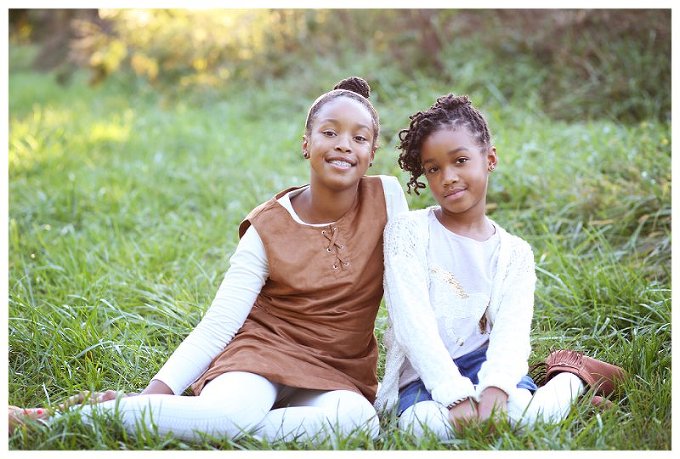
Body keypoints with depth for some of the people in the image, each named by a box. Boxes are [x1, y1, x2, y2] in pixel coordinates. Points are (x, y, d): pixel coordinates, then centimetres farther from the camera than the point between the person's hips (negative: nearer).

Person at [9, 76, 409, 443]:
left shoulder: (387, 197, -5)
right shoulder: (268, 227, -8)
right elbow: (217, 325, -12)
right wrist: (152, 394, -24)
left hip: (339, 372, 3)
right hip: (264, 348, -2)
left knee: (357, 420, -35)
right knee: (232, 413, -38)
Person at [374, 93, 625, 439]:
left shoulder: (514, 253, 7)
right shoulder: (408, 232, 0)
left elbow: (511, 332, -8)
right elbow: (414, 323, -12)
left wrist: (495, 388, -30)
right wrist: (456, 396, -24)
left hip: (485, 366, 0)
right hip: (425, 378, 0)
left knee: (520, 411, -33)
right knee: (428, 422, -33)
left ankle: (570, 377, 1)